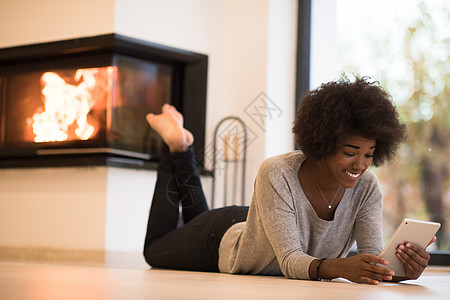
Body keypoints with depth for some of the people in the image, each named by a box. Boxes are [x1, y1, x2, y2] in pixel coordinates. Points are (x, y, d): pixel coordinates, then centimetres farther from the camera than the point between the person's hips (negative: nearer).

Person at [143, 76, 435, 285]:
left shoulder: (366, 187, -29)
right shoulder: (277, 174, -42)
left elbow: (373, 257, -35)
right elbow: (290, 261, -47)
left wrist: (402, 267, -58)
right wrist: (340, 267, -66)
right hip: (225, 241, -5)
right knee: (156, 249, 27)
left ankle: (183, 157, 46)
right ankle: (178, 148, 34)